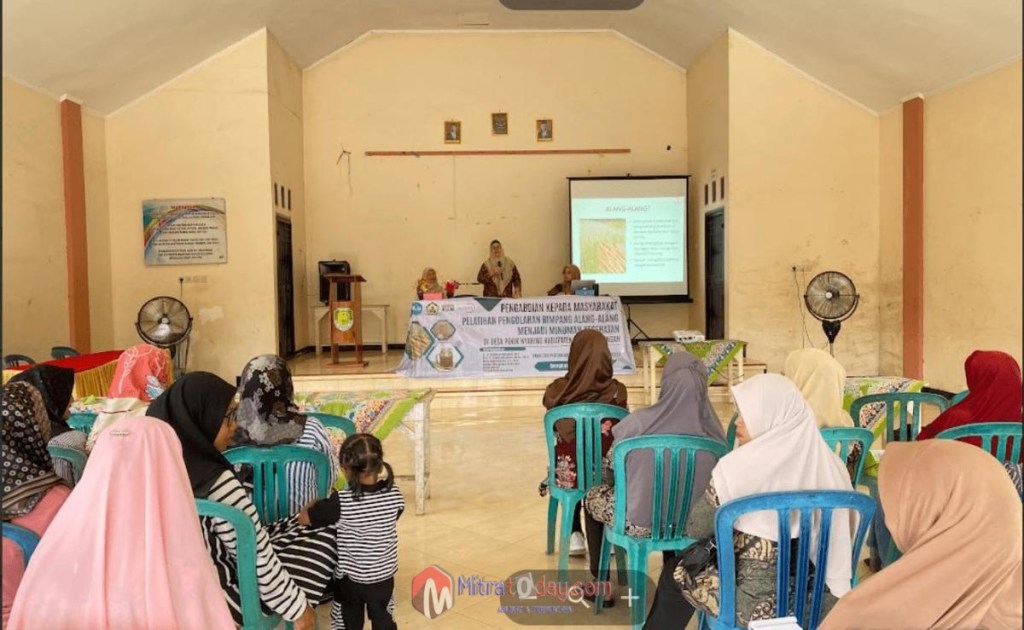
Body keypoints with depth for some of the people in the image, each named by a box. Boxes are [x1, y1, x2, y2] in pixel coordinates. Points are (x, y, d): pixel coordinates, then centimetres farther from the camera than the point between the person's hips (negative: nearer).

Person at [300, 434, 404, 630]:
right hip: (383, 577, 2)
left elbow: (303, 518, -15)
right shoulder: (394, 495, -17)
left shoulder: (341, 502, -26)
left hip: (349, 578, -2)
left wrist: (317, 503, 6)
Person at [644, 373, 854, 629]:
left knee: (674, 572, 21)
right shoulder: (830, 462, -1)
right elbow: (841, 533, 12)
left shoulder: (741, 466, -17)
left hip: (760, 605, -6)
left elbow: (695, 528, -4)